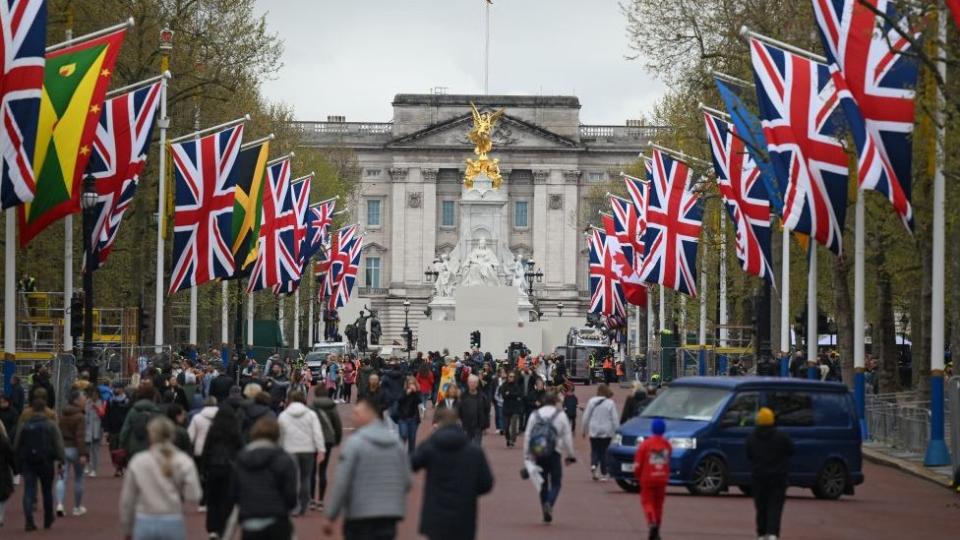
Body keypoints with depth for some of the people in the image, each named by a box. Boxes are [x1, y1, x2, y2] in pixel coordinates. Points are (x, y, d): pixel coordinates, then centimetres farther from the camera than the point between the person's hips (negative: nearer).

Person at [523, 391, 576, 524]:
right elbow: (567, 437, 0)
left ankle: (546, 514, 13)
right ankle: (549, 503, -24)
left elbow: (527, 436, 6)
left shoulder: (534, 415, 8)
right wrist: (570, 455, 7)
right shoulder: (560, 415, 1)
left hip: (538, 453, 3)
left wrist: (527, 457, 8)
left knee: (543, 483, 12)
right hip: (553, 453, -3)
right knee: (556, 482, 4)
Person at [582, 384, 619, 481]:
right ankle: (604, 474, 7)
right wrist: (617, 431, 1)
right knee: (604, 451, 7)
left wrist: (585, 429, 14)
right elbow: (615, 418, -7)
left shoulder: (591, 401, -3)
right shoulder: (610, 403, -7)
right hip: (606, 432, -1)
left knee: (594, 450, 12)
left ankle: (593, 464, -17)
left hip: (594, 431, 1)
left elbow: (586, 416, 3)